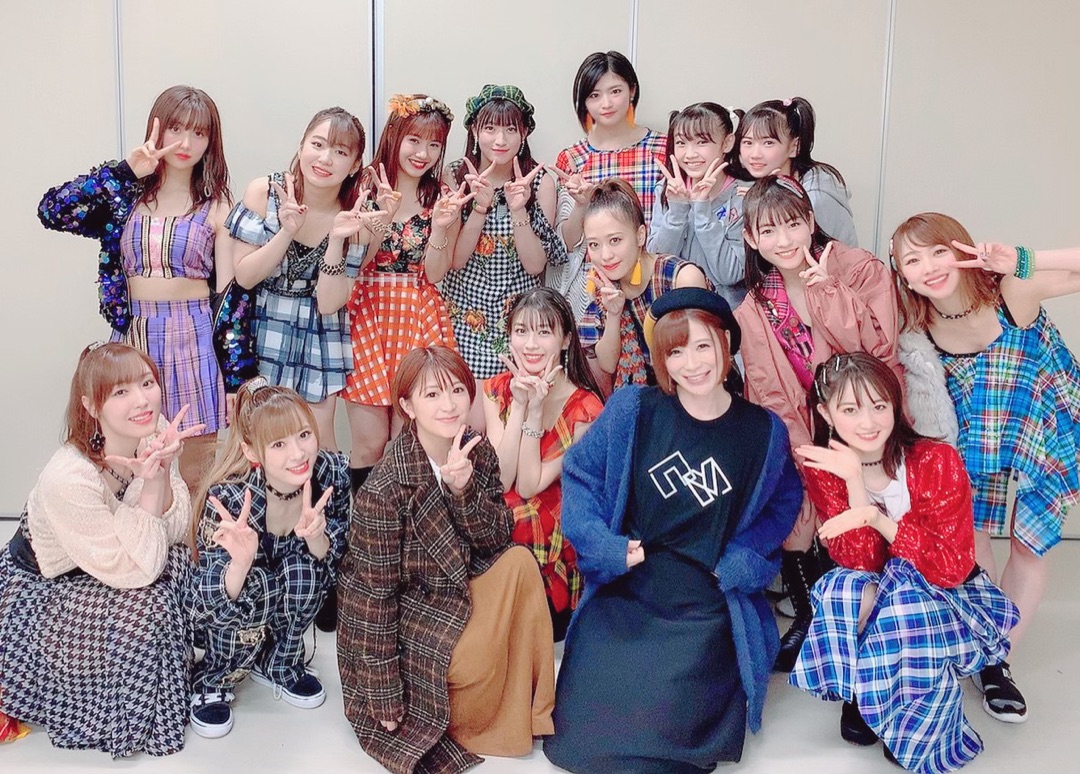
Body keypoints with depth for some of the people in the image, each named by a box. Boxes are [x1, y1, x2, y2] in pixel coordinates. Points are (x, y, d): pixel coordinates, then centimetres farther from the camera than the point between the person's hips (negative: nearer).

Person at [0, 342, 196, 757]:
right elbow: (135, 572, -30)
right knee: (148, 608, -26)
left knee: (183, 563, -16)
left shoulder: (152, 433, -17)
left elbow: (176, 532, -15)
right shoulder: (69, 478, -35)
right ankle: (134, 722, 0)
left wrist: (163, 471, -31)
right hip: (39, 592, -6)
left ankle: (178, 667, 8)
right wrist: (149, 485, -35)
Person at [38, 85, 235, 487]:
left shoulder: (216, 206, 1)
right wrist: (123, 171, -14)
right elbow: (51, 212, -9)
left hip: (196, 341, -2)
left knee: (196, 478, 4)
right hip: (134, 338, 2)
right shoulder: (126, 196, 5)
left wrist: (235, 378, -7)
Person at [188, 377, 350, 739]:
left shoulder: (334, 472, -24)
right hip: (223, 611, -3)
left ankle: (278, 664, 1)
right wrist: (241, 561, -52)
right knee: (254, 584, -33)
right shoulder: (227, 499, -33)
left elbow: (336, 561, -15)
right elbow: (216, 605, -31)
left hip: (290, 604, 3)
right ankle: (212, 683, -4)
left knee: (302, 569, -28)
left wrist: (316, 538, -37)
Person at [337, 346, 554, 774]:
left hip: (455, 589, 6)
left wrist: (463, 489, -29)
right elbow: (376, 592, -21)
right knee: (476, 665, -27)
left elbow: (499, 539, -10)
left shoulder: (478, 453, -7)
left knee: (520, 562, -16)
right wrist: (384, 695, -17)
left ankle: (526, 707, -3)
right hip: (401, 611, -6)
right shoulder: (384, 488, -26)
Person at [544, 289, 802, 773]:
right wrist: (605, 544, -10)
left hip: (705, 609, 0)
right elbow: (580, 472, 3)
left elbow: (783, 504, 10)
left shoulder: (764, 431, 0)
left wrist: (738, 564, -5)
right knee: (584, 727, -6)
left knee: (668, 731, -13)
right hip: (620, 593, 1)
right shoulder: (631, 410, -3)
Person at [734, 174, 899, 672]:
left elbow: (879, 349, -16)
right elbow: (771, 396, -2)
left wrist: (827, 289, -22)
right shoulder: (753, 309, 3)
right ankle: (810, 615, 9)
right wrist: (804, 457, -13)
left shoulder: (860, 269, -5)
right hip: (810, 434, 3)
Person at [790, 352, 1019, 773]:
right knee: (843, 589, -31)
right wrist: (854, 480, -32)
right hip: (874, 597, 2)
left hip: (952, 597, -2)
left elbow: (952, 568, -24)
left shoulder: (938, 462, -19)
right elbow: (858, 565, -20)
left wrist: (874, 517, -32)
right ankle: (860, 695, -3)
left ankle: (916, 735, -10)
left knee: (905, 598, -35)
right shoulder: (823, 469, -11)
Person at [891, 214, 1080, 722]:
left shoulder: (1011, 292, -30)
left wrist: (1020, 261, -48)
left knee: (1028, 542, 3)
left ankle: (997, 660, 23)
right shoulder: (917, 326, -18)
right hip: (975, 432, 3)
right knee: (969, 531, 4)